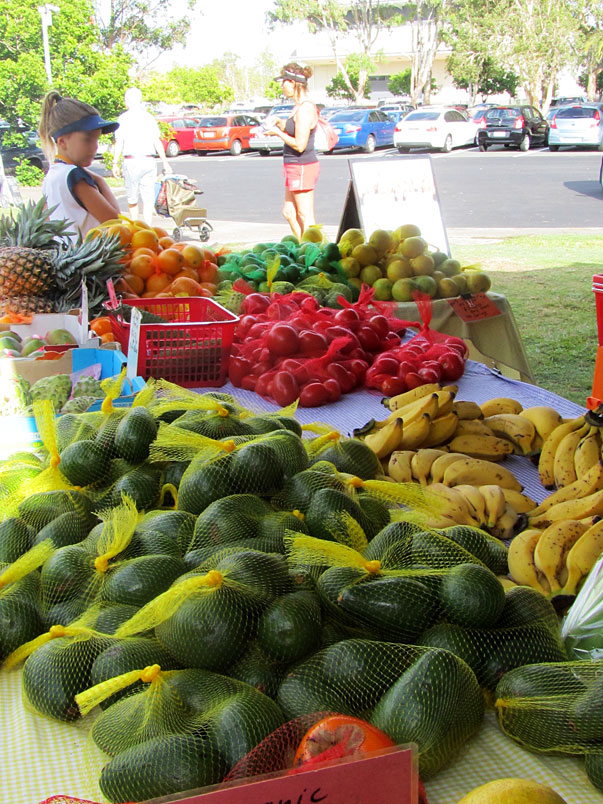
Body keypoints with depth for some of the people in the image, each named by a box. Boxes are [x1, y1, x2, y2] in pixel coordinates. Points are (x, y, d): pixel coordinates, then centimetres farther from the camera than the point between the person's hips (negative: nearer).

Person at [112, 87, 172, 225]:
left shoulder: (123, 118, -3)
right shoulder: (149, 117, 8)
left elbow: (119, 142, -6)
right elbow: (157, 142, 7)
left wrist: (115, 164, -2)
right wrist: (165, 162, 13)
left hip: (132, 161, -3)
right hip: (149, 161, 3)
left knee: (132, 198, 10)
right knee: (148, 198, 2)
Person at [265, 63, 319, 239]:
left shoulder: (304, 109, -18)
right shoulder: (299, 106, 14)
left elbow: (300, 144, -22)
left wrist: (277, 132, -12)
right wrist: (279, 122, 9)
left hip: (302, 167, -11)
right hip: (295, 167, 11)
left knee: (305, 215, -5)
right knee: (289, 212, 15)